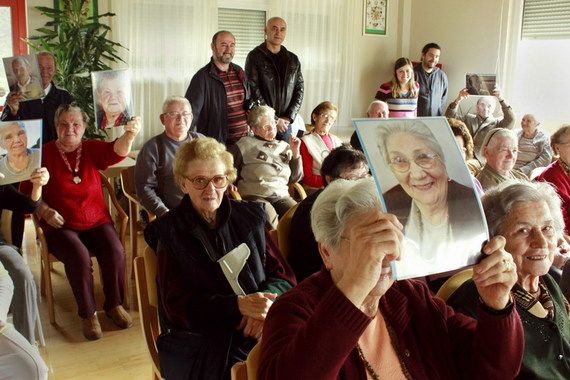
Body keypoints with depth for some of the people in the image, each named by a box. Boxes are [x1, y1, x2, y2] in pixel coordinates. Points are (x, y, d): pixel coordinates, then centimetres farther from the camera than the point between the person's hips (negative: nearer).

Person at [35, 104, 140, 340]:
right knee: (79, 256, -29)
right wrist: (44, 210, -14)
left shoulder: (92, 149, 2)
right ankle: (88, 313, -7)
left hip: (97, 221, 2)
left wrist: (129, 134, -41)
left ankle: (114, 304, 1)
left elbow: (116, 152, -20)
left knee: (115, 251, -23)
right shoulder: (44, 153, -2)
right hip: (60, 226, -2)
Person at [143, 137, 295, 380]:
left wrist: (266, 303, -13)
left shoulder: (250, 217, 10)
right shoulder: (170, 232, 1)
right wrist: (239, 305, -19)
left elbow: (283, 276, 10)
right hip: (199, 343, -4)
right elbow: (177, 305, -5)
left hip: (261, 331, 4)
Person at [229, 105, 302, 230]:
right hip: (254, 196, -3)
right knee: (270, 219, -35)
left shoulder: (284, 146, 21)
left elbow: (295, 178, 18)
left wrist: (295, 152, 9)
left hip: (282, 196, 4)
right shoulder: (246, 144, 10)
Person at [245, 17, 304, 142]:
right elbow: (253, 91, -10)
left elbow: (300, 89, 9)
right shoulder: (254, 57, -3)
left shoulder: (293, 60, 12)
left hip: (285, 123, 4)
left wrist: (288, 117, -4)